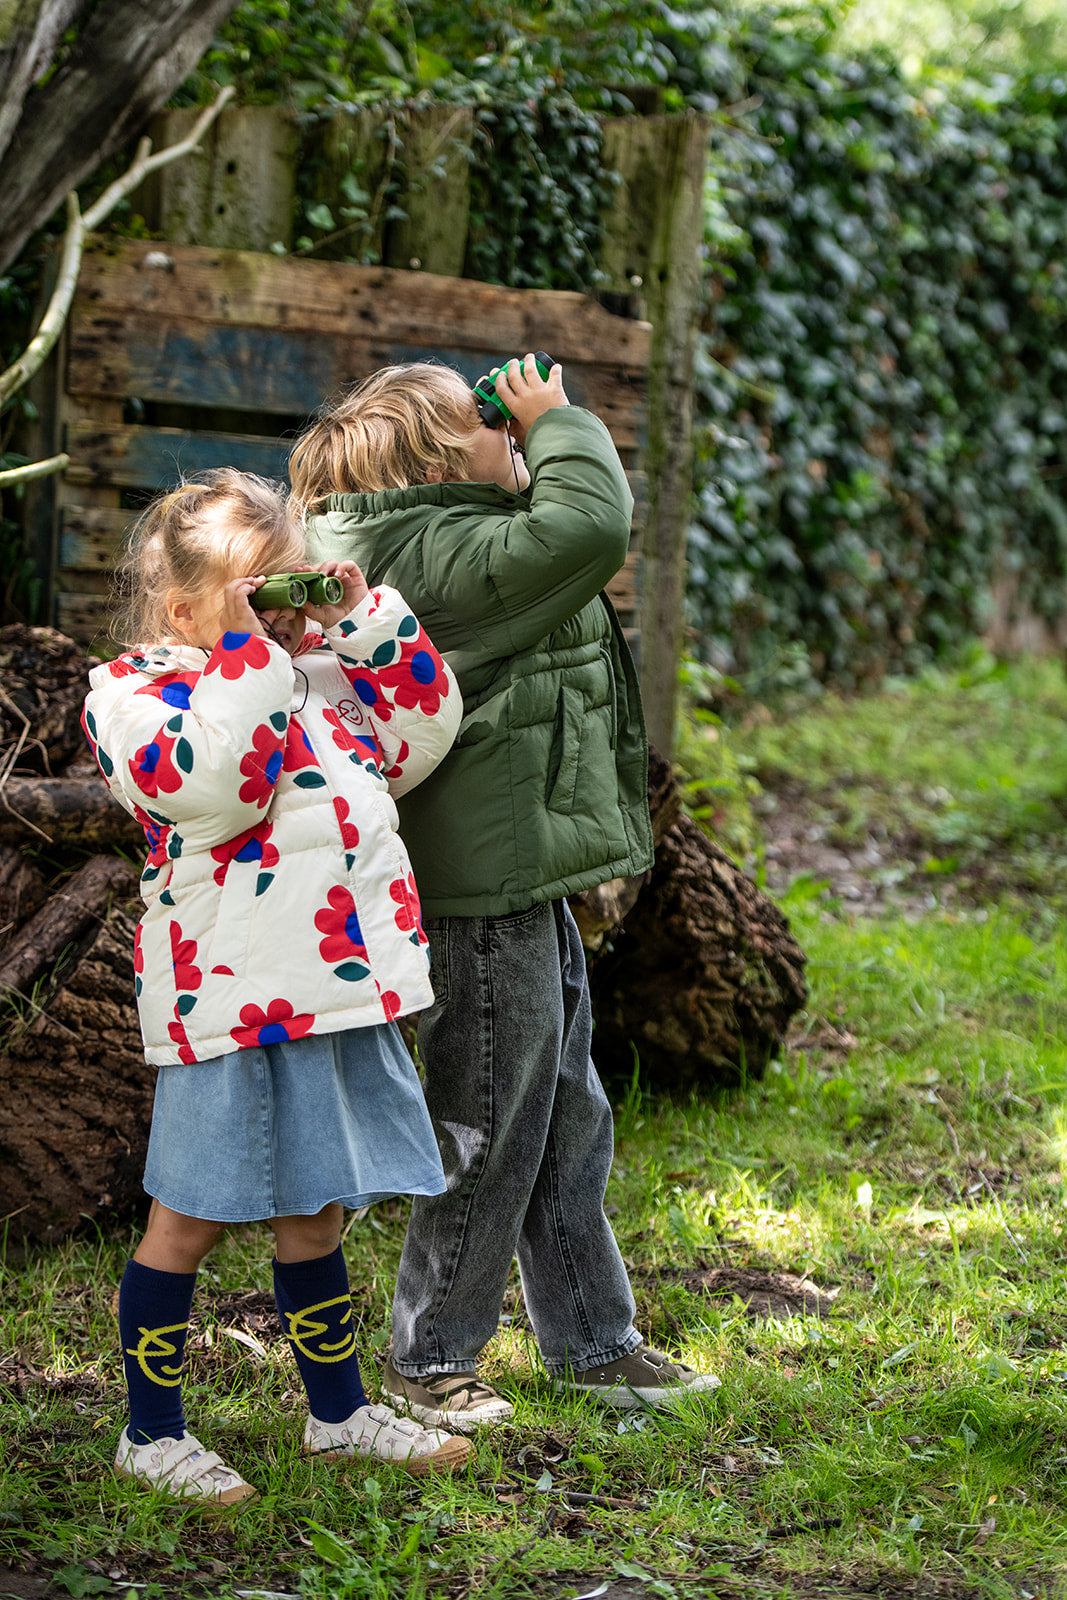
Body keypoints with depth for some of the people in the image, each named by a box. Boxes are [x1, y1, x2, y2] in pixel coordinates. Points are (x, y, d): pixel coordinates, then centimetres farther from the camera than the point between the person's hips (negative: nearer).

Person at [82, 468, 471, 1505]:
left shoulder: (317, 675, 15)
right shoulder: (131, 692, -8)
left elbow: (421, 735, 16)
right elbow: (218, 786, -24)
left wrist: (365, 621, 8)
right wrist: (245, 648, -21)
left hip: (340, 988, 7)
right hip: (232, 991, -7)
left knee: (312, 1213, 19)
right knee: (188, 1218, 2)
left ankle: (339, 1413, 32)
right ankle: (152, 1433, 16)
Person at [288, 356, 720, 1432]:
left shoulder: (442, 546, 12)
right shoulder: (447, 558, -20)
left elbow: (558, 535, 25)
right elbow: (592, 523, -28)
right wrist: (556, 421, -15)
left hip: (523, 888, 11)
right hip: (485, 896, -11)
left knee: (568, 1123, 19)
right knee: (487, 1137, 2)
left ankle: (591, 1343, 31)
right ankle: (428, 1361, 17)